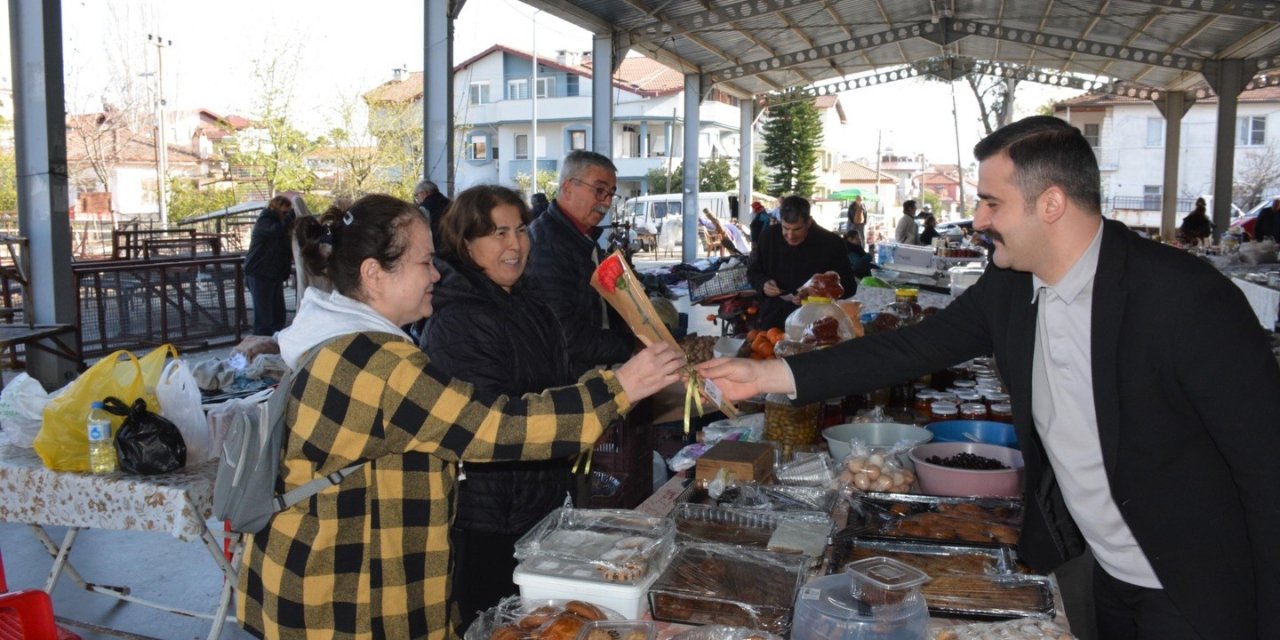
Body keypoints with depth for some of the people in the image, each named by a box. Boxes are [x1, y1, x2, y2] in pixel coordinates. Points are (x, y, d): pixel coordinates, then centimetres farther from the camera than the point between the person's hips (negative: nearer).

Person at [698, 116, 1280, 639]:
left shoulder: (1187, 297, -26)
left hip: (1197, 587, -5)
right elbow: (911, 348, -3)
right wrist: (769, 374, -9)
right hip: (1107, 572, 6)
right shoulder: (1008, 287, -7)